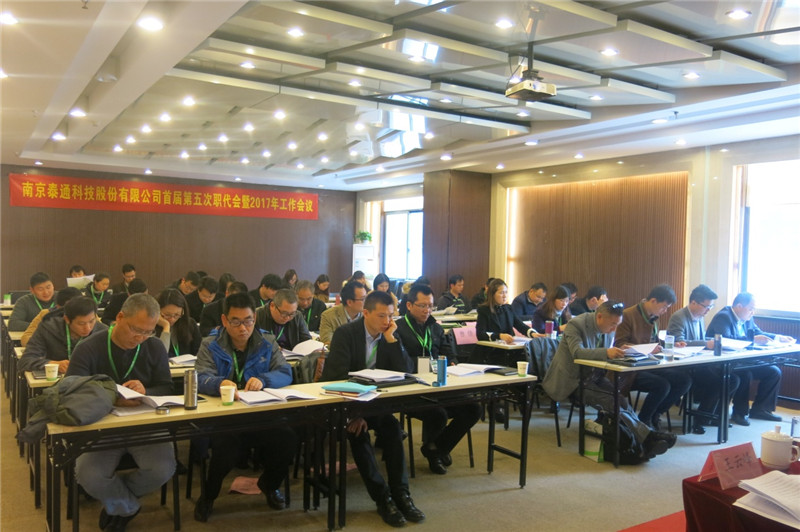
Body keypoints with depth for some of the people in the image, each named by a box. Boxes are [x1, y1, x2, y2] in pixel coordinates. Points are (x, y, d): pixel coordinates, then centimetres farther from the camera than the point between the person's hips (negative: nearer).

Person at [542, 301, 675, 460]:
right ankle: (647, 437, -28)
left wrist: (618, 353, -10)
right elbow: (577, 352, -32)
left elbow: (607, 355, 14)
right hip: (572, 381, -7)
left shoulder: (608, 330, 6)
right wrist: (606, 353, -44)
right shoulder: (575, 325, -17)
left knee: (620, 401, -23)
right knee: (612, 403, -27)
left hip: (593, 377, 7)